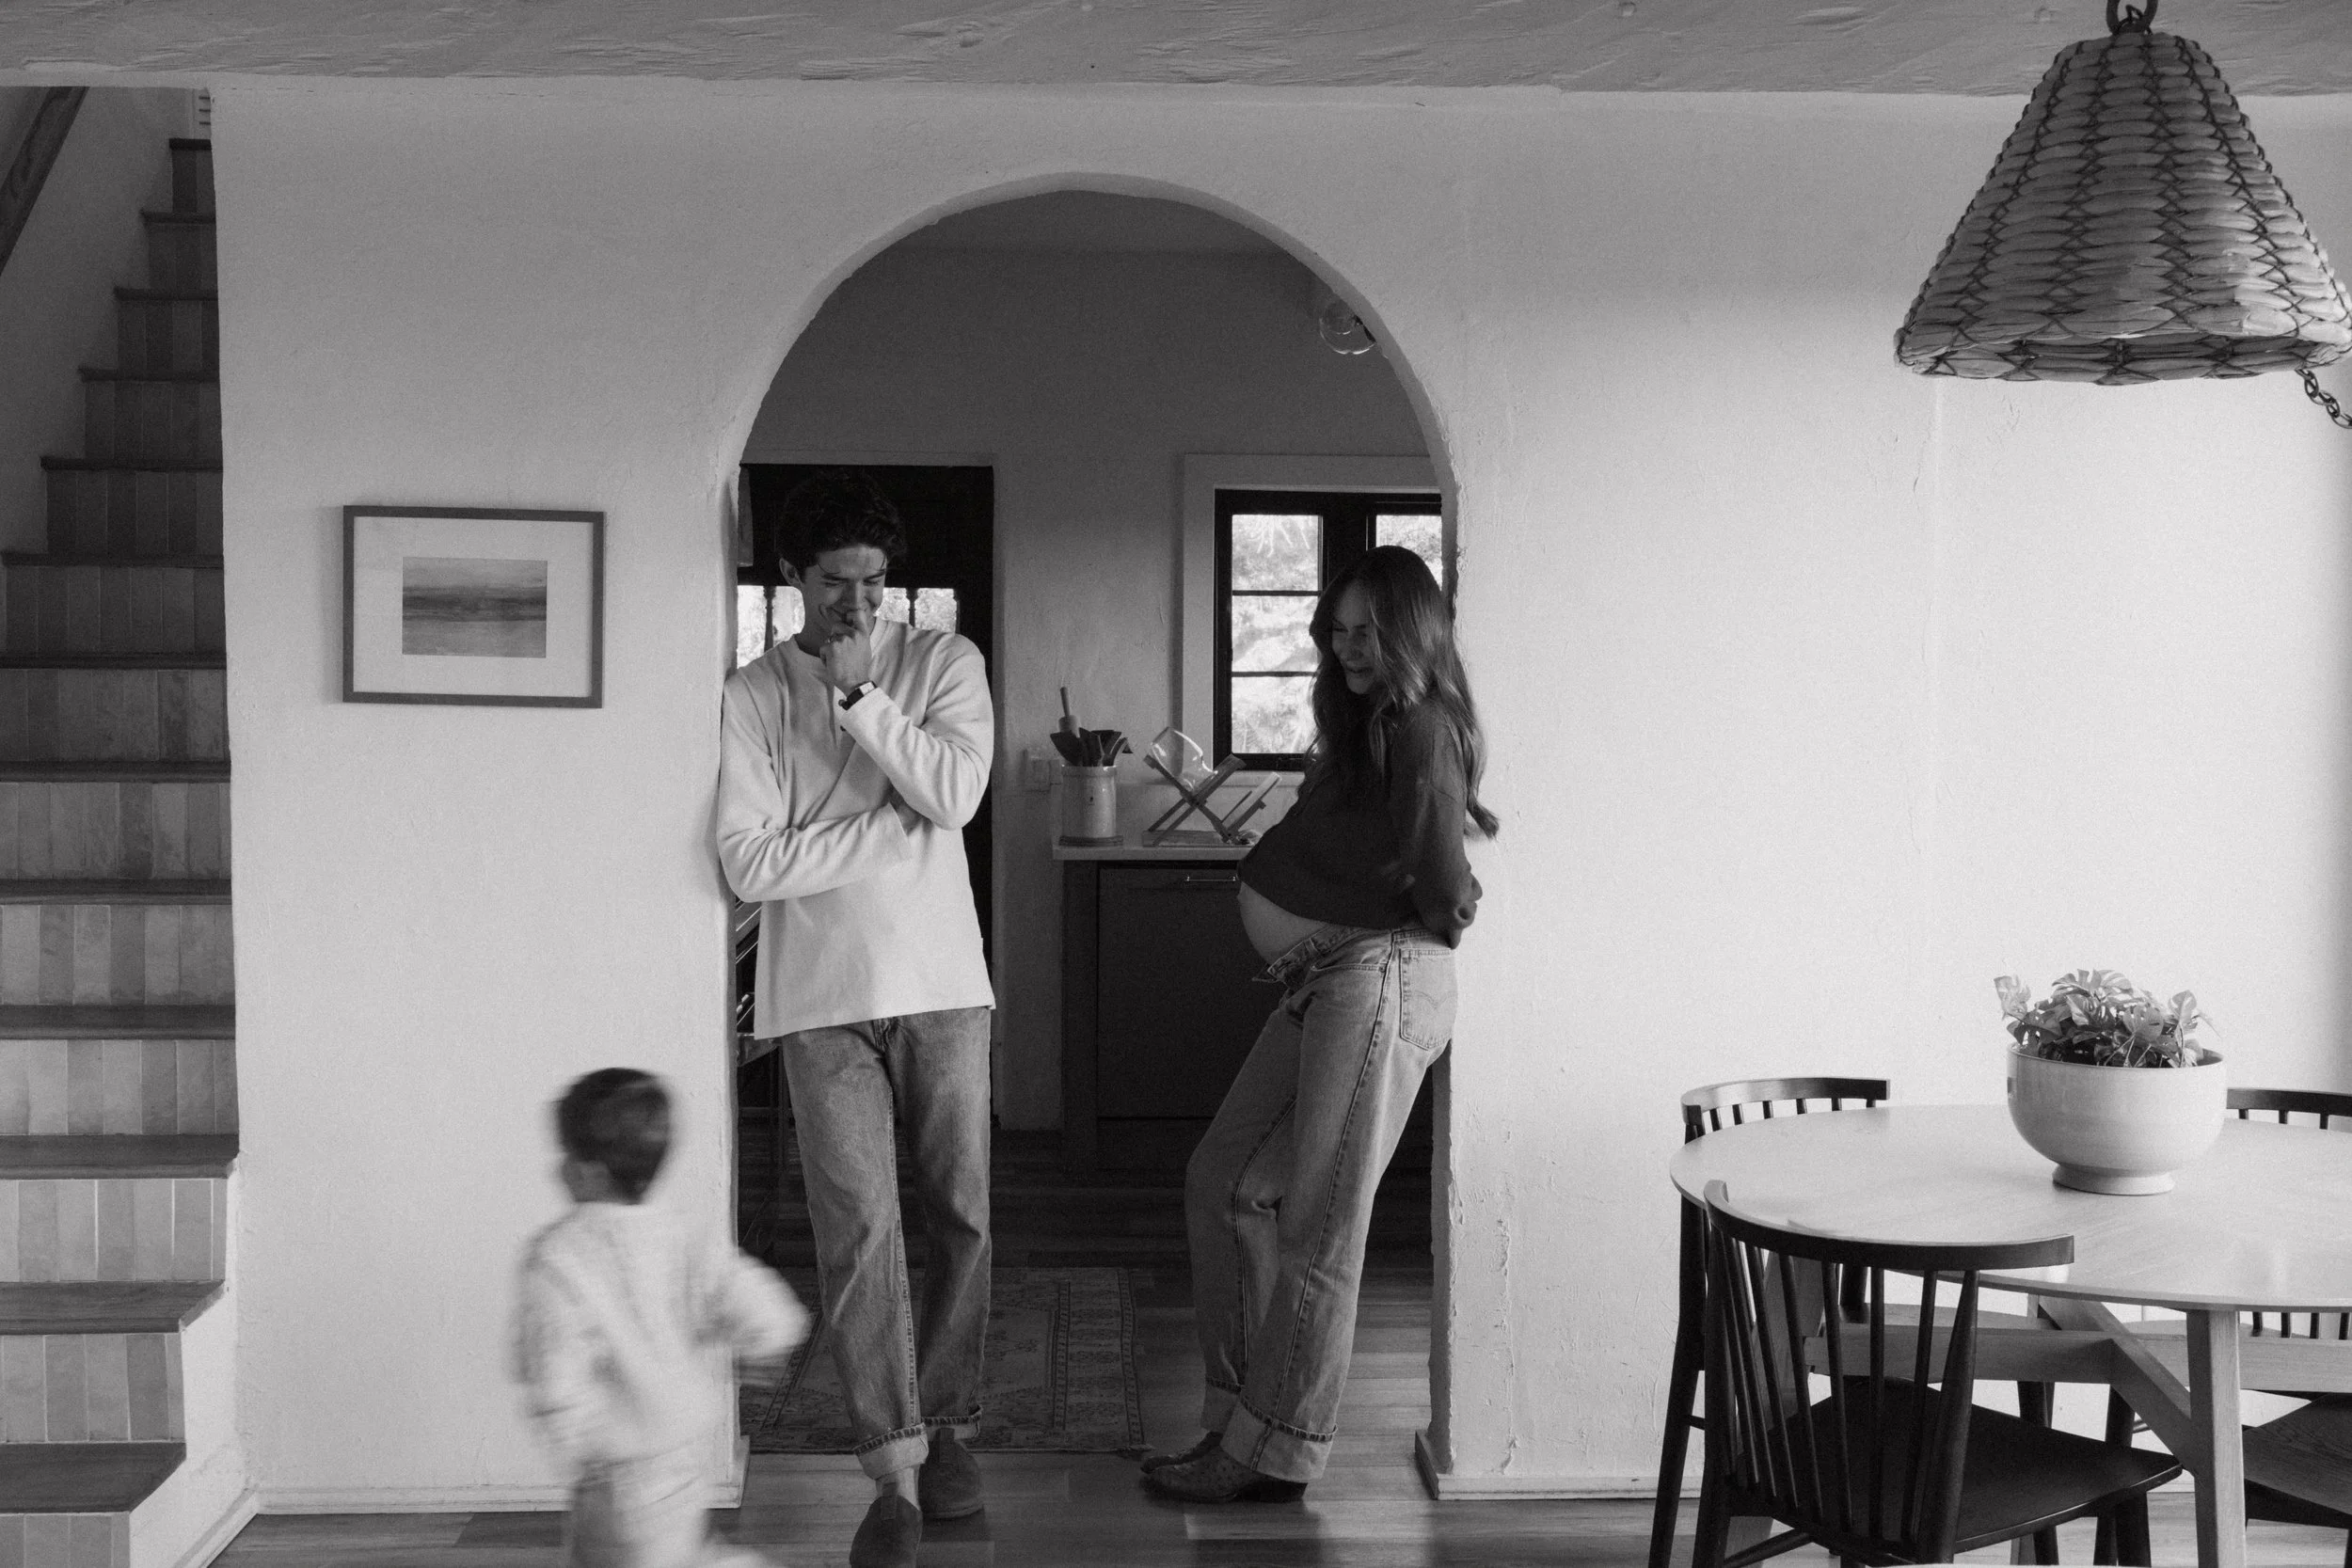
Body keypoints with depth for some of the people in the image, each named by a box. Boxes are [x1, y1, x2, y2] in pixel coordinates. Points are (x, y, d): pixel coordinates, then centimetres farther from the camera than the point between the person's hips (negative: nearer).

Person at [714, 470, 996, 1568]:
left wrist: (856, 692, -12)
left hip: (942, 983, 2)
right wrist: (893, 825, -9)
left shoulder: (943, 662, 5)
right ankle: (894, 1469, -2)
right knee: (858, 1227, -6)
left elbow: (956, 793, -11)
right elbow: (749, 862, -8)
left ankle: (945, 1428, 23)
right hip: (820, 997, -1)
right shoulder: (751, 695, 2)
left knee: (962, 1218, 7)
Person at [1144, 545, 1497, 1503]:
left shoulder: (1423, 727, -12)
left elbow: (1442, 881, -19)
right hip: (1325, 976, 10)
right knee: (1224, 1182, 10)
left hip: (1383, 978, -10)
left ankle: (1276, 1454, 6)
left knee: (1316, 1225, -4)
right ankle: (1240, 1415, 17)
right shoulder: (1361, 725, 19)